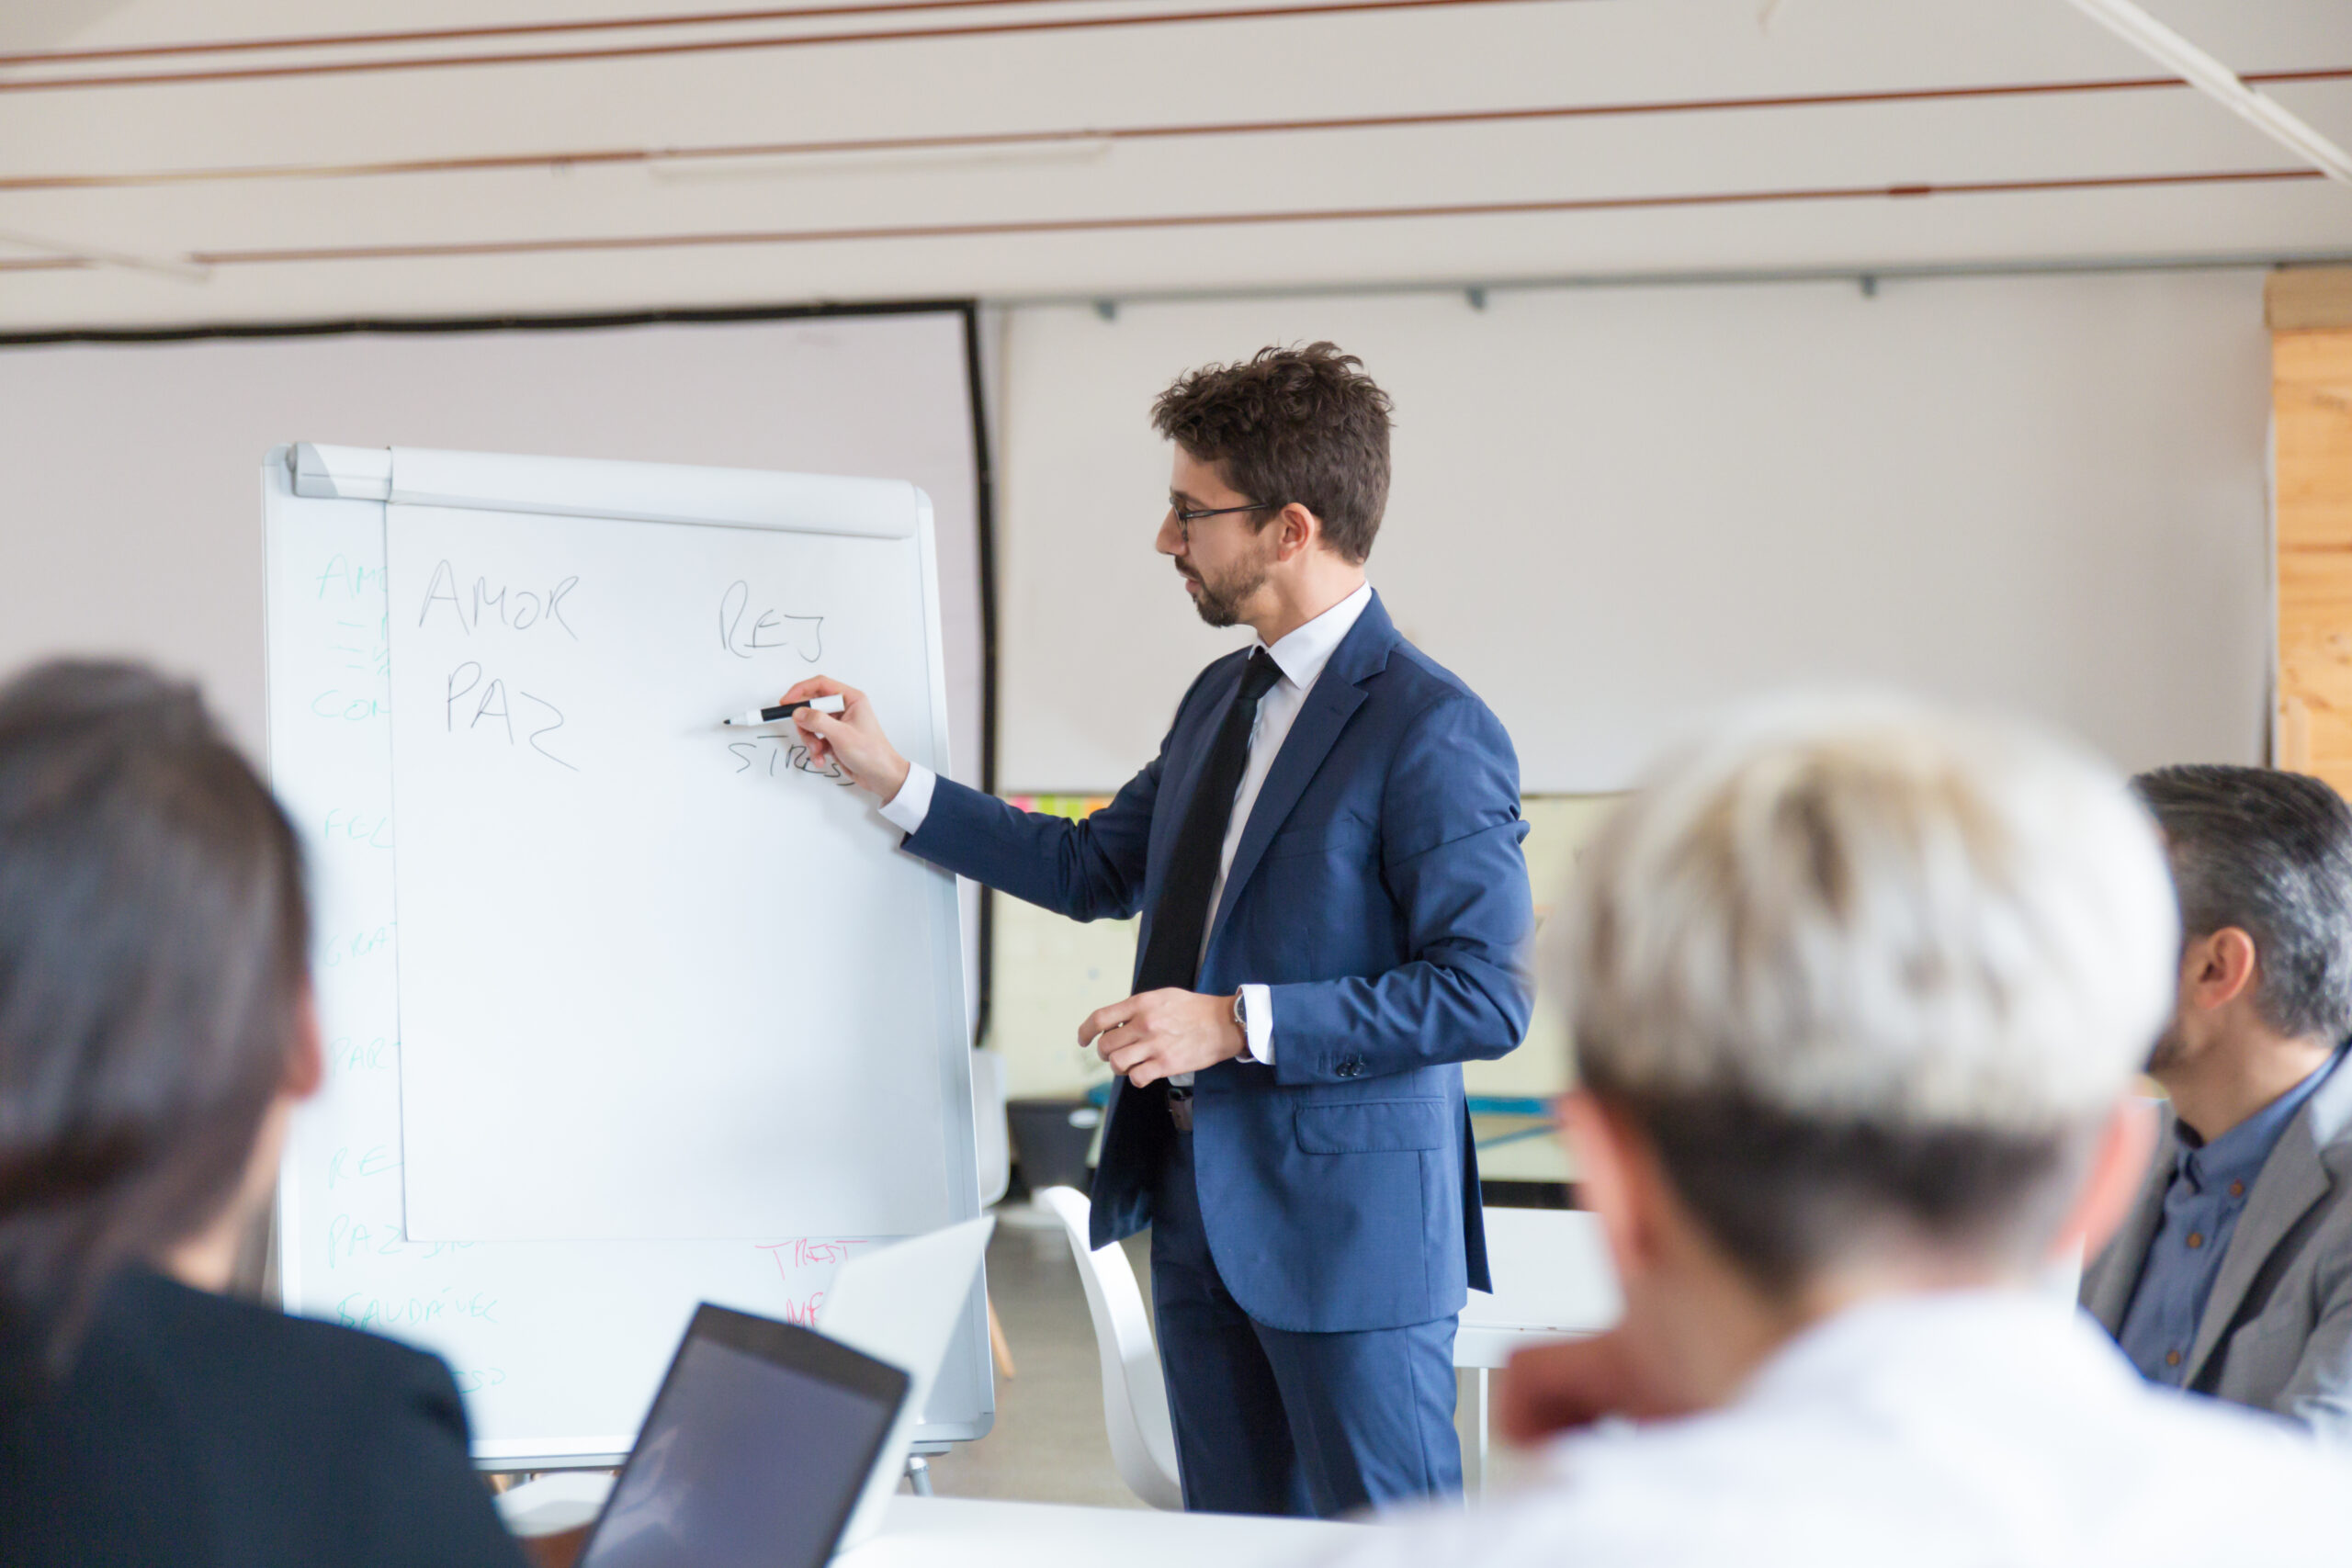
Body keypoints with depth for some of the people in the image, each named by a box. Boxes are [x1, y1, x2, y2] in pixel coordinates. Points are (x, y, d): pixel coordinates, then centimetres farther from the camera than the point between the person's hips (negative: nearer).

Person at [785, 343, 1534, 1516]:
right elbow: (1092, 870, 25)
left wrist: (1237, 1022, -21)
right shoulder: (1221, 700, 14)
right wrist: (892, 779, 18)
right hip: (1199, 1203, 9)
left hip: (1350, 1232, -9)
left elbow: (1486, 995, -20)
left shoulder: (1430, 733, -16)